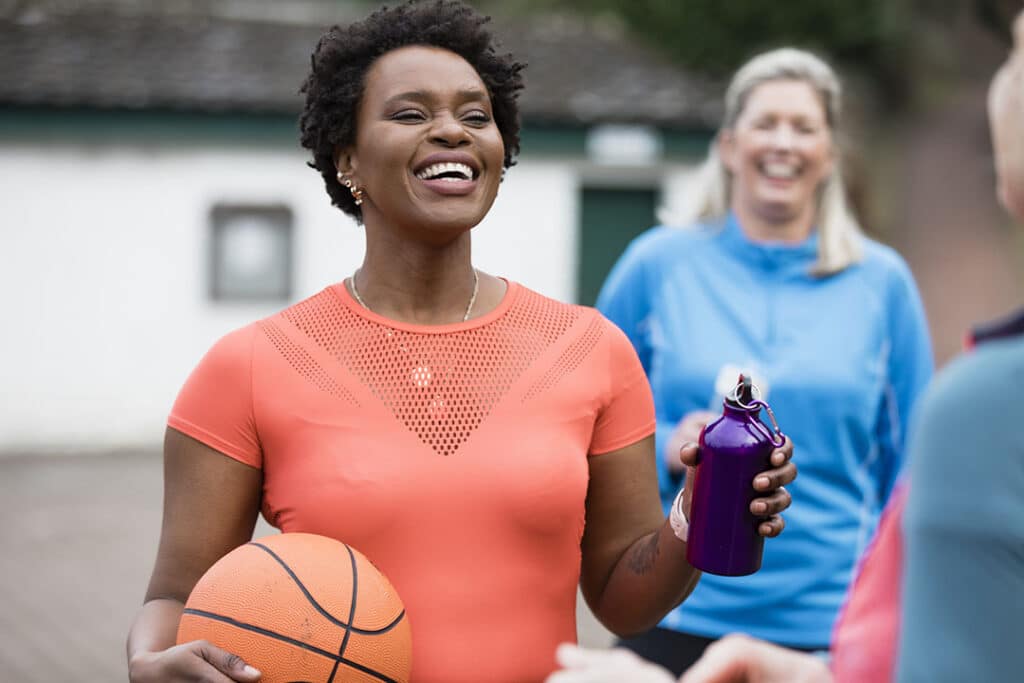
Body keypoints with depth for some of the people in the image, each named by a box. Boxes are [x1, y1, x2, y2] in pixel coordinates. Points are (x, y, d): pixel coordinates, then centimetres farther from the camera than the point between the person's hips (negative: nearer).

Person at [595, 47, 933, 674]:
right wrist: (666, 449, -10)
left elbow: (909, 463, 9)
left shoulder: (881, 282, 4)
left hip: (831, 622, 1)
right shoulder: (659, 264, 2)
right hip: (678, 616, 0)